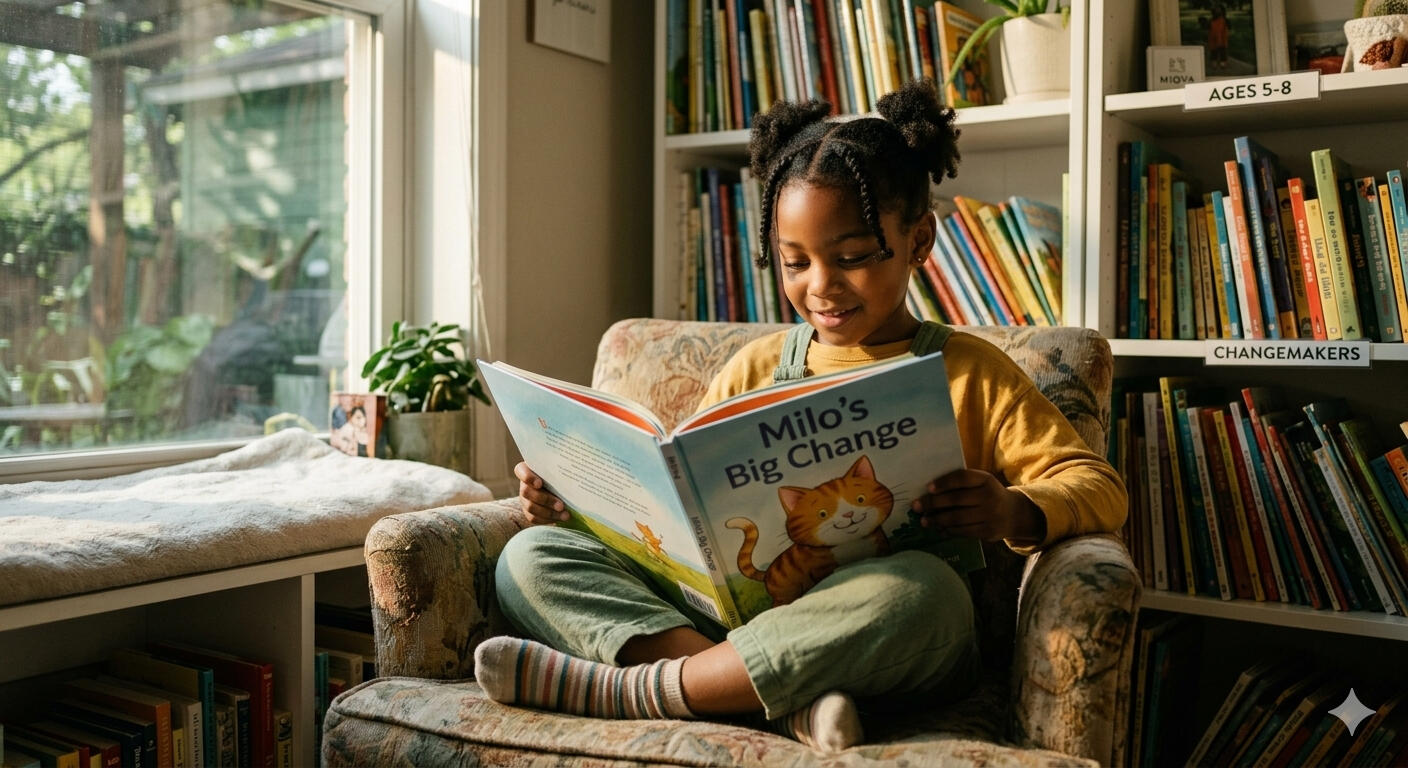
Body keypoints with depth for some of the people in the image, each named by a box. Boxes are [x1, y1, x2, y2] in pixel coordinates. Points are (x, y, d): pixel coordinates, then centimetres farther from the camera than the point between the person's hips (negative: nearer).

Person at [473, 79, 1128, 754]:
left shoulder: (969, 375, 8)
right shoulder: (754, 369, 17)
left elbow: (1099, 484, 3)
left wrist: (1017, 513, -20)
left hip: (893, 648, -3)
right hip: (732, 614, 4)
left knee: (921, 585, -39)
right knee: (531, 556, -11)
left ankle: (619, 689, -25)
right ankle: (790, 704, -29)